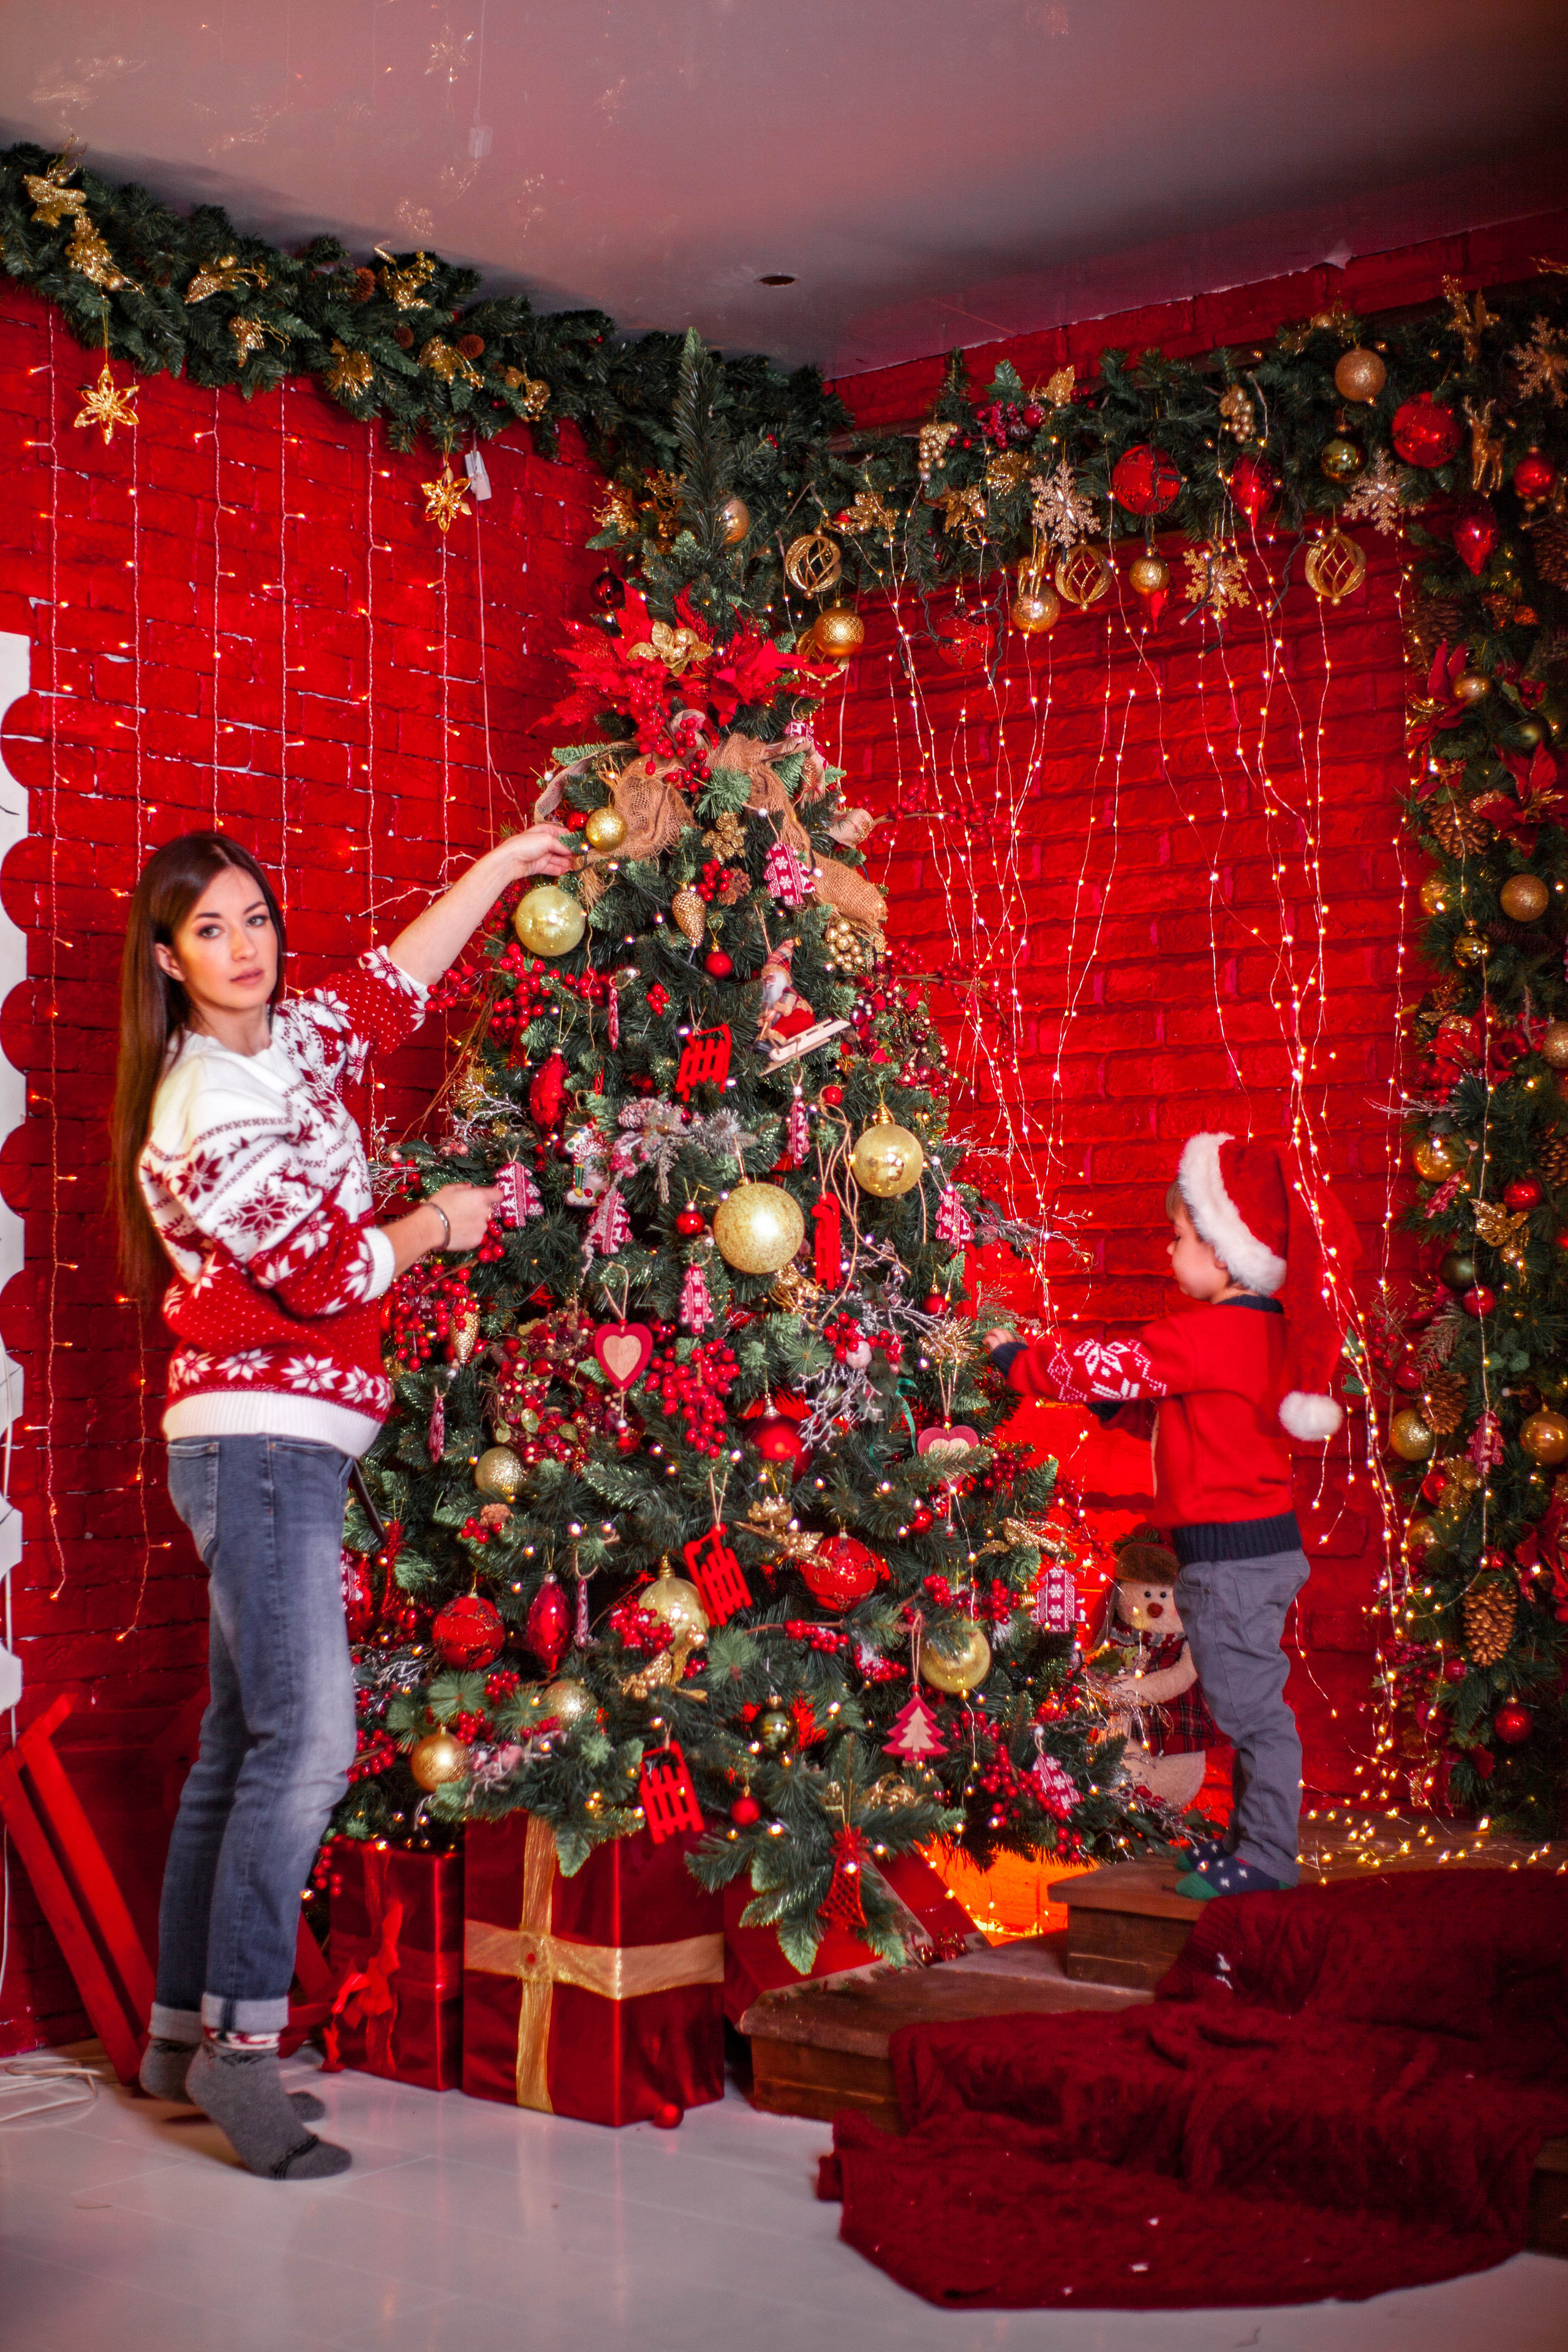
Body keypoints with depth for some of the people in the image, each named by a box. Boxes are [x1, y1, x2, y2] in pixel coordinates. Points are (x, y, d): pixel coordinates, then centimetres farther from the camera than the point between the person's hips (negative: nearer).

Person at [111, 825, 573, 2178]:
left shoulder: (290, 1045, 12)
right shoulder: (204, 1105, -13)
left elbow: (394, 984, 28)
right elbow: (326, 1269, -16)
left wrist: (501, 867, 30)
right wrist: (438, 1226, 1)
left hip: (284, 1452, 9)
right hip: (258, 1444, -9)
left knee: (243, 1749, 11)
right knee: (306, 1737, -16)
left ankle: (189, 2034, 18)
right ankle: (241, 2042, -13)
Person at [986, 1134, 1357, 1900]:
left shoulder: (1210, 1334, -19)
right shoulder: (1265, 1329, 12)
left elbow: (1110, 1369, -15)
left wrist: (1018, 1360, -3)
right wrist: (1117, 1403, 14)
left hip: (1231, 1551, -10)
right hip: (1258, 1543, 10)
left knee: (1250, 1707, -3)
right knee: (1248, 1706, 17)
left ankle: (1266, 1858, 4)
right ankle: (1254, 1837, 27)